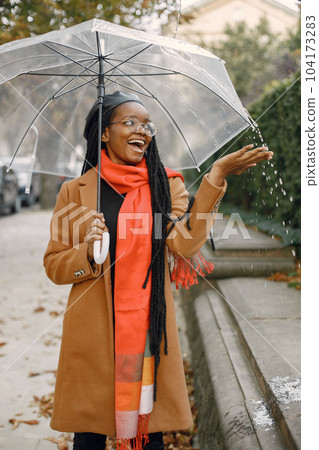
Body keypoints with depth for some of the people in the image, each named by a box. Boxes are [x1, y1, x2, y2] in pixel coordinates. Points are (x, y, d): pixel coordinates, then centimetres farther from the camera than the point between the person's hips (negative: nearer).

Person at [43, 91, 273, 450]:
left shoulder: (166, 184, 7)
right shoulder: (75, 191, 4)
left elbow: (184, 243, -11)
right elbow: (53, 265, 6)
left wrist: (215, 178, -18)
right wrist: (87, 253, -15)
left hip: (149, 327, 1)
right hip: (93, 332, 0)